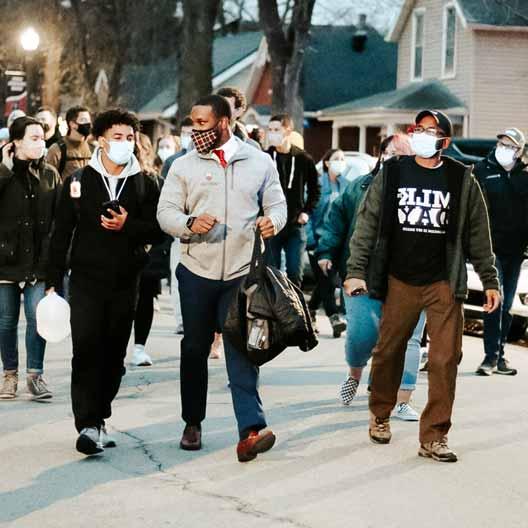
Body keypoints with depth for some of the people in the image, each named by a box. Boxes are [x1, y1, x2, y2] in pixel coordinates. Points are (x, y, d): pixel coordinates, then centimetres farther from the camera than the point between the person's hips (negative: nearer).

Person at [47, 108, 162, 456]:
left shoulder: (145, 185, 7)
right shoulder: (79, 181, 3)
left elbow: (158, 231, 3)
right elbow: (61, 233, 4)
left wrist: (128, 226, -16)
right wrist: (54, 281, 1)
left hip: (125, 283, 2)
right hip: (86, 280, -2)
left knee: (114, 354, 7)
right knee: (86, 349, -13)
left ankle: (99, 419, 20)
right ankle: (88, 425, -16)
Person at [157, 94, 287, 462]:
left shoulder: (259, 162, 6)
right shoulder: (185, 166, 5)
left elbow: (277, 203, 10)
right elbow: (166, 213, 1)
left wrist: (273, 220, -13)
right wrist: (190, 224, -20)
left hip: (242, 273, -1)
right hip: (197, 271, 2)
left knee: (242, 349, -8)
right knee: (195, 348, 11)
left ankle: (251, 430, -16)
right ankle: (193, 423, 24)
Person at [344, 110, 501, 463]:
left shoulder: (462, 179, 3)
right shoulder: (392, 174, 3)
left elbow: (478, 235, 7)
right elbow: (367, 223, 3)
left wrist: (490, 281, 6)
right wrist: (356, 271, -5)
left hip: (444, 284, -1)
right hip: (400, 282, 1)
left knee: (445, 358, -7)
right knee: (388, 352, 8)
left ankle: (434, 436, -1)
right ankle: (380, 415, 31)